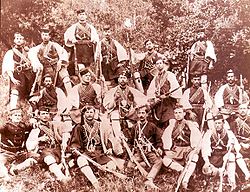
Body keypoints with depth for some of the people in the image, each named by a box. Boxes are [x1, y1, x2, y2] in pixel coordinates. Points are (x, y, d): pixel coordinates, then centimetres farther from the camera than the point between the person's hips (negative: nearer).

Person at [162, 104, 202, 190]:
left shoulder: (190, 124, 2)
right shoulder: (172, 124, 10)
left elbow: (197, 136, -13)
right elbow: (166, 136, 0)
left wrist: (194, 149, -27)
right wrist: (167, 150, -13)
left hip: (188, 149, -3)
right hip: (176, 150, 3)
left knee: (194, 157, -36)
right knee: (165, 160, -24)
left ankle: (185, 181, -41)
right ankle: (184, 171, -20)